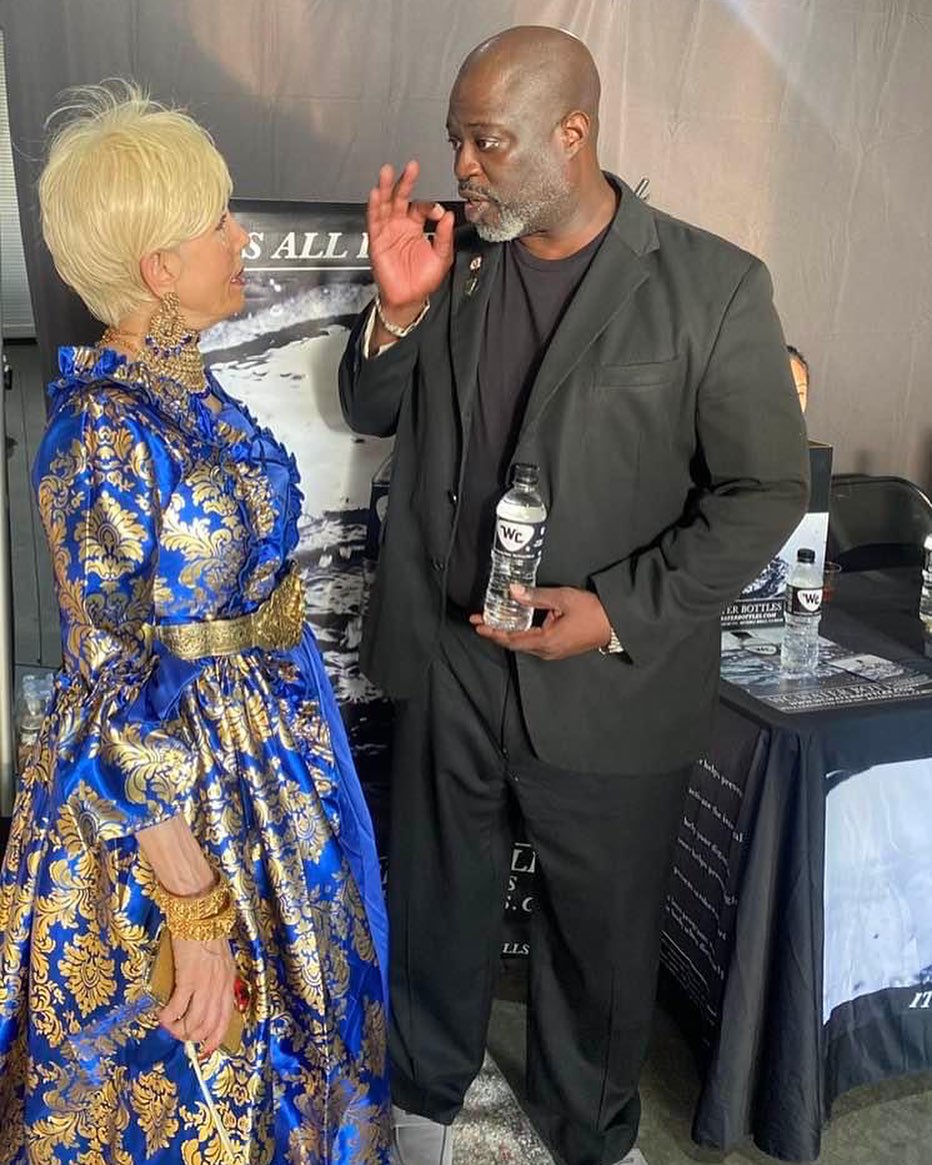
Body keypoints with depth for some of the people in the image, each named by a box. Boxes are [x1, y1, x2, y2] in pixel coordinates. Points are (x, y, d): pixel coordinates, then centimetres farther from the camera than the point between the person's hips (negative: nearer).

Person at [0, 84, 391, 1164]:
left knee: (268, 1024, 28)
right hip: (168, 800, -8)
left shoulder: (183, 384, 0)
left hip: (262, 759, 8)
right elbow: (124, 704, -25)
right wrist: (195, 912, -21)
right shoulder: (105, 440, -27)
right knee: (182, 1077, 16)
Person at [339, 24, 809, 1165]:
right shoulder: (452, 259, -1)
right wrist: (397, 309, -12)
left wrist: (621, 610, -20)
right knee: (436, 901, 22)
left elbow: (765, 489, -10)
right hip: (445, 659, 3)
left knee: (602, 931, 18)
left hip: (608, 682, -3)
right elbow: (372, 412, 9)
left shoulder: (712, 286, -13)